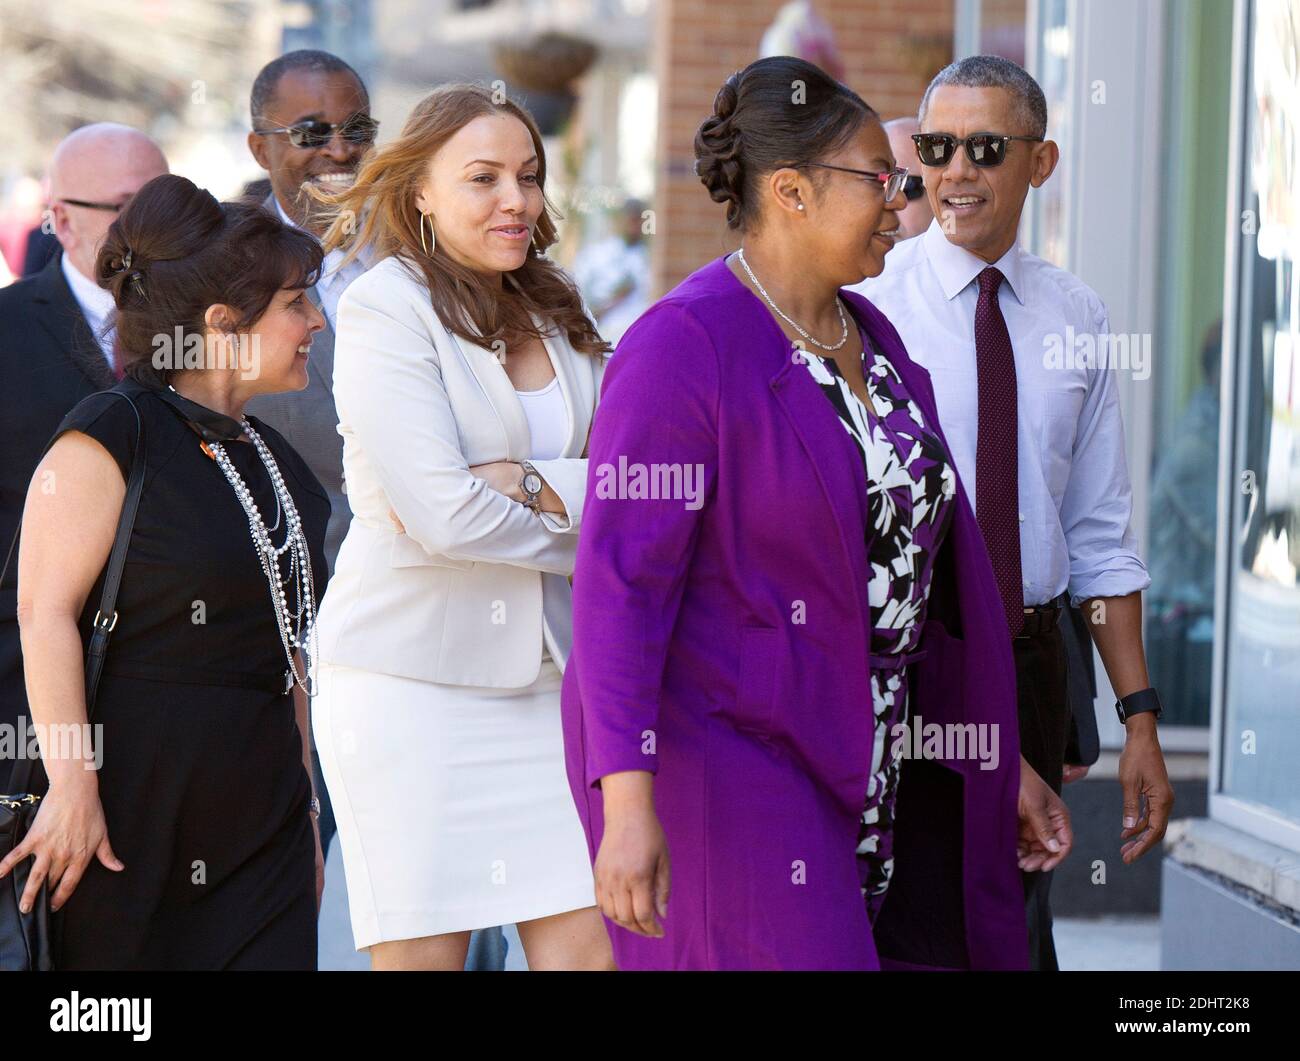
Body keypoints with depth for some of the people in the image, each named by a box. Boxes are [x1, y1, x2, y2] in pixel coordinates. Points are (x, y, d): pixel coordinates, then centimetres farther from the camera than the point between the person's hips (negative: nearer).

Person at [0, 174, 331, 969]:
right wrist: (73, 784, -19)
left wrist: (304, 809, 19)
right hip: (132, 814, -7)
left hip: (259, 824, 7)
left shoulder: (277, 464, 16)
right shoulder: (115, 436, -7)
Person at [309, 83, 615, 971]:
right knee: (425, 955, -2)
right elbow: (442, 515, -15)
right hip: (412, 674, -5)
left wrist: (528, 486, -13)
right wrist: (586, 537, -2)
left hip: (541, 670, 6)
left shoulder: (558, 314, 13)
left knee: (586, 944, -1)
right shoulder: (385, 309, -6)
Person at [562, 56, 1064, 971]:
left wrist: (998, 760, 17)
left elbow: (938, 554, 17)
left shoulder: (872, 338, 12)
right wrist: (627, 801, -27)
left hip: (876, 757, 8)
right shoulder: (683, 346, -14)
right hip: (725, 751, -8)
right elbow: (620, 581, -19)